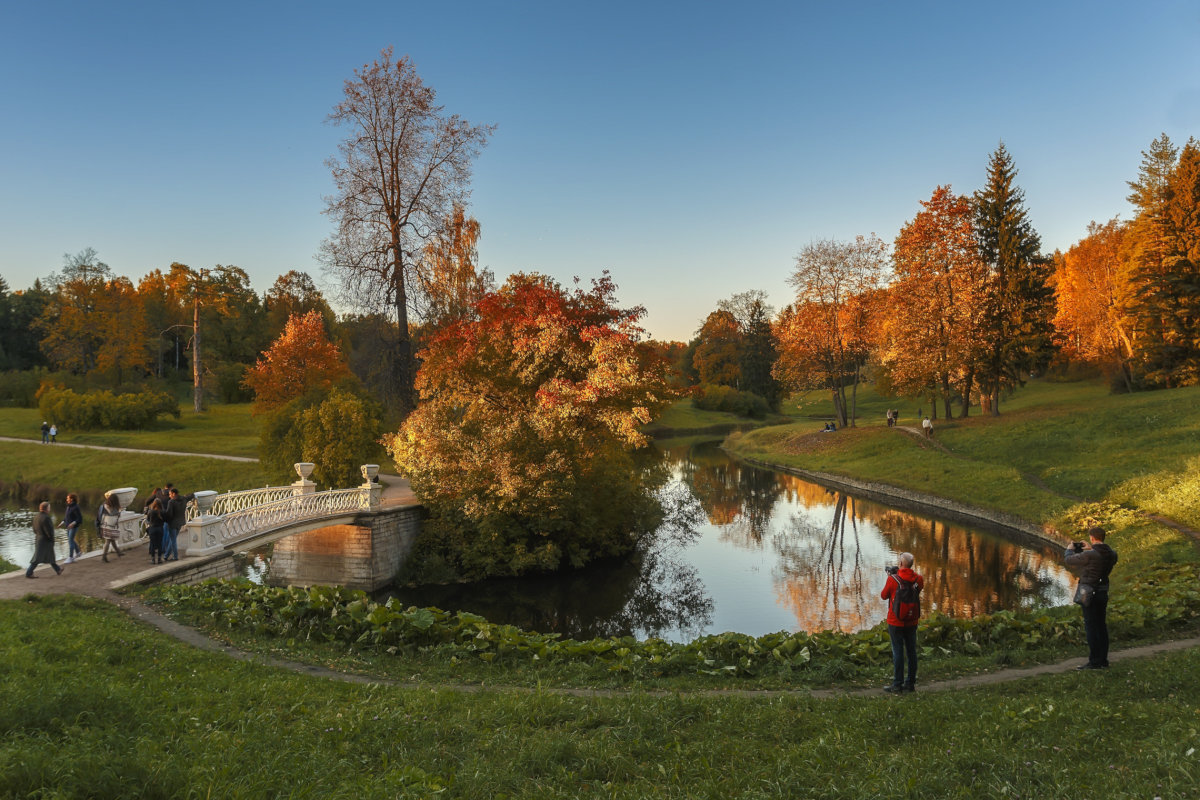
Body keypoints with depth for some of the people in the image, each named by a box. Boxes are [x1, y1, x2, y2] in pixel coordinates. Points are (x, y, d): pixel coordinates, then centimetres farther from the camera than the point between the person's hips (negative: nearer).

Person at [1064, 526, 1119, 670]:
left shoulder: (1089, 555, -21)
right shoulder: (1111, 554, 1)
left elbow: (1068, 560, -11)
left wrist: (1070, 550, 9)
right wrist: (1091, 549, 26)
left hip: (1089, 595, -7)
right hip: (1103, 593, 7)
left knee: (1091, 627, -3)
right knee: (1101, 627, 13)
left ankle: (1094, 662, -2)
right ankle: (1103, 661, 20)